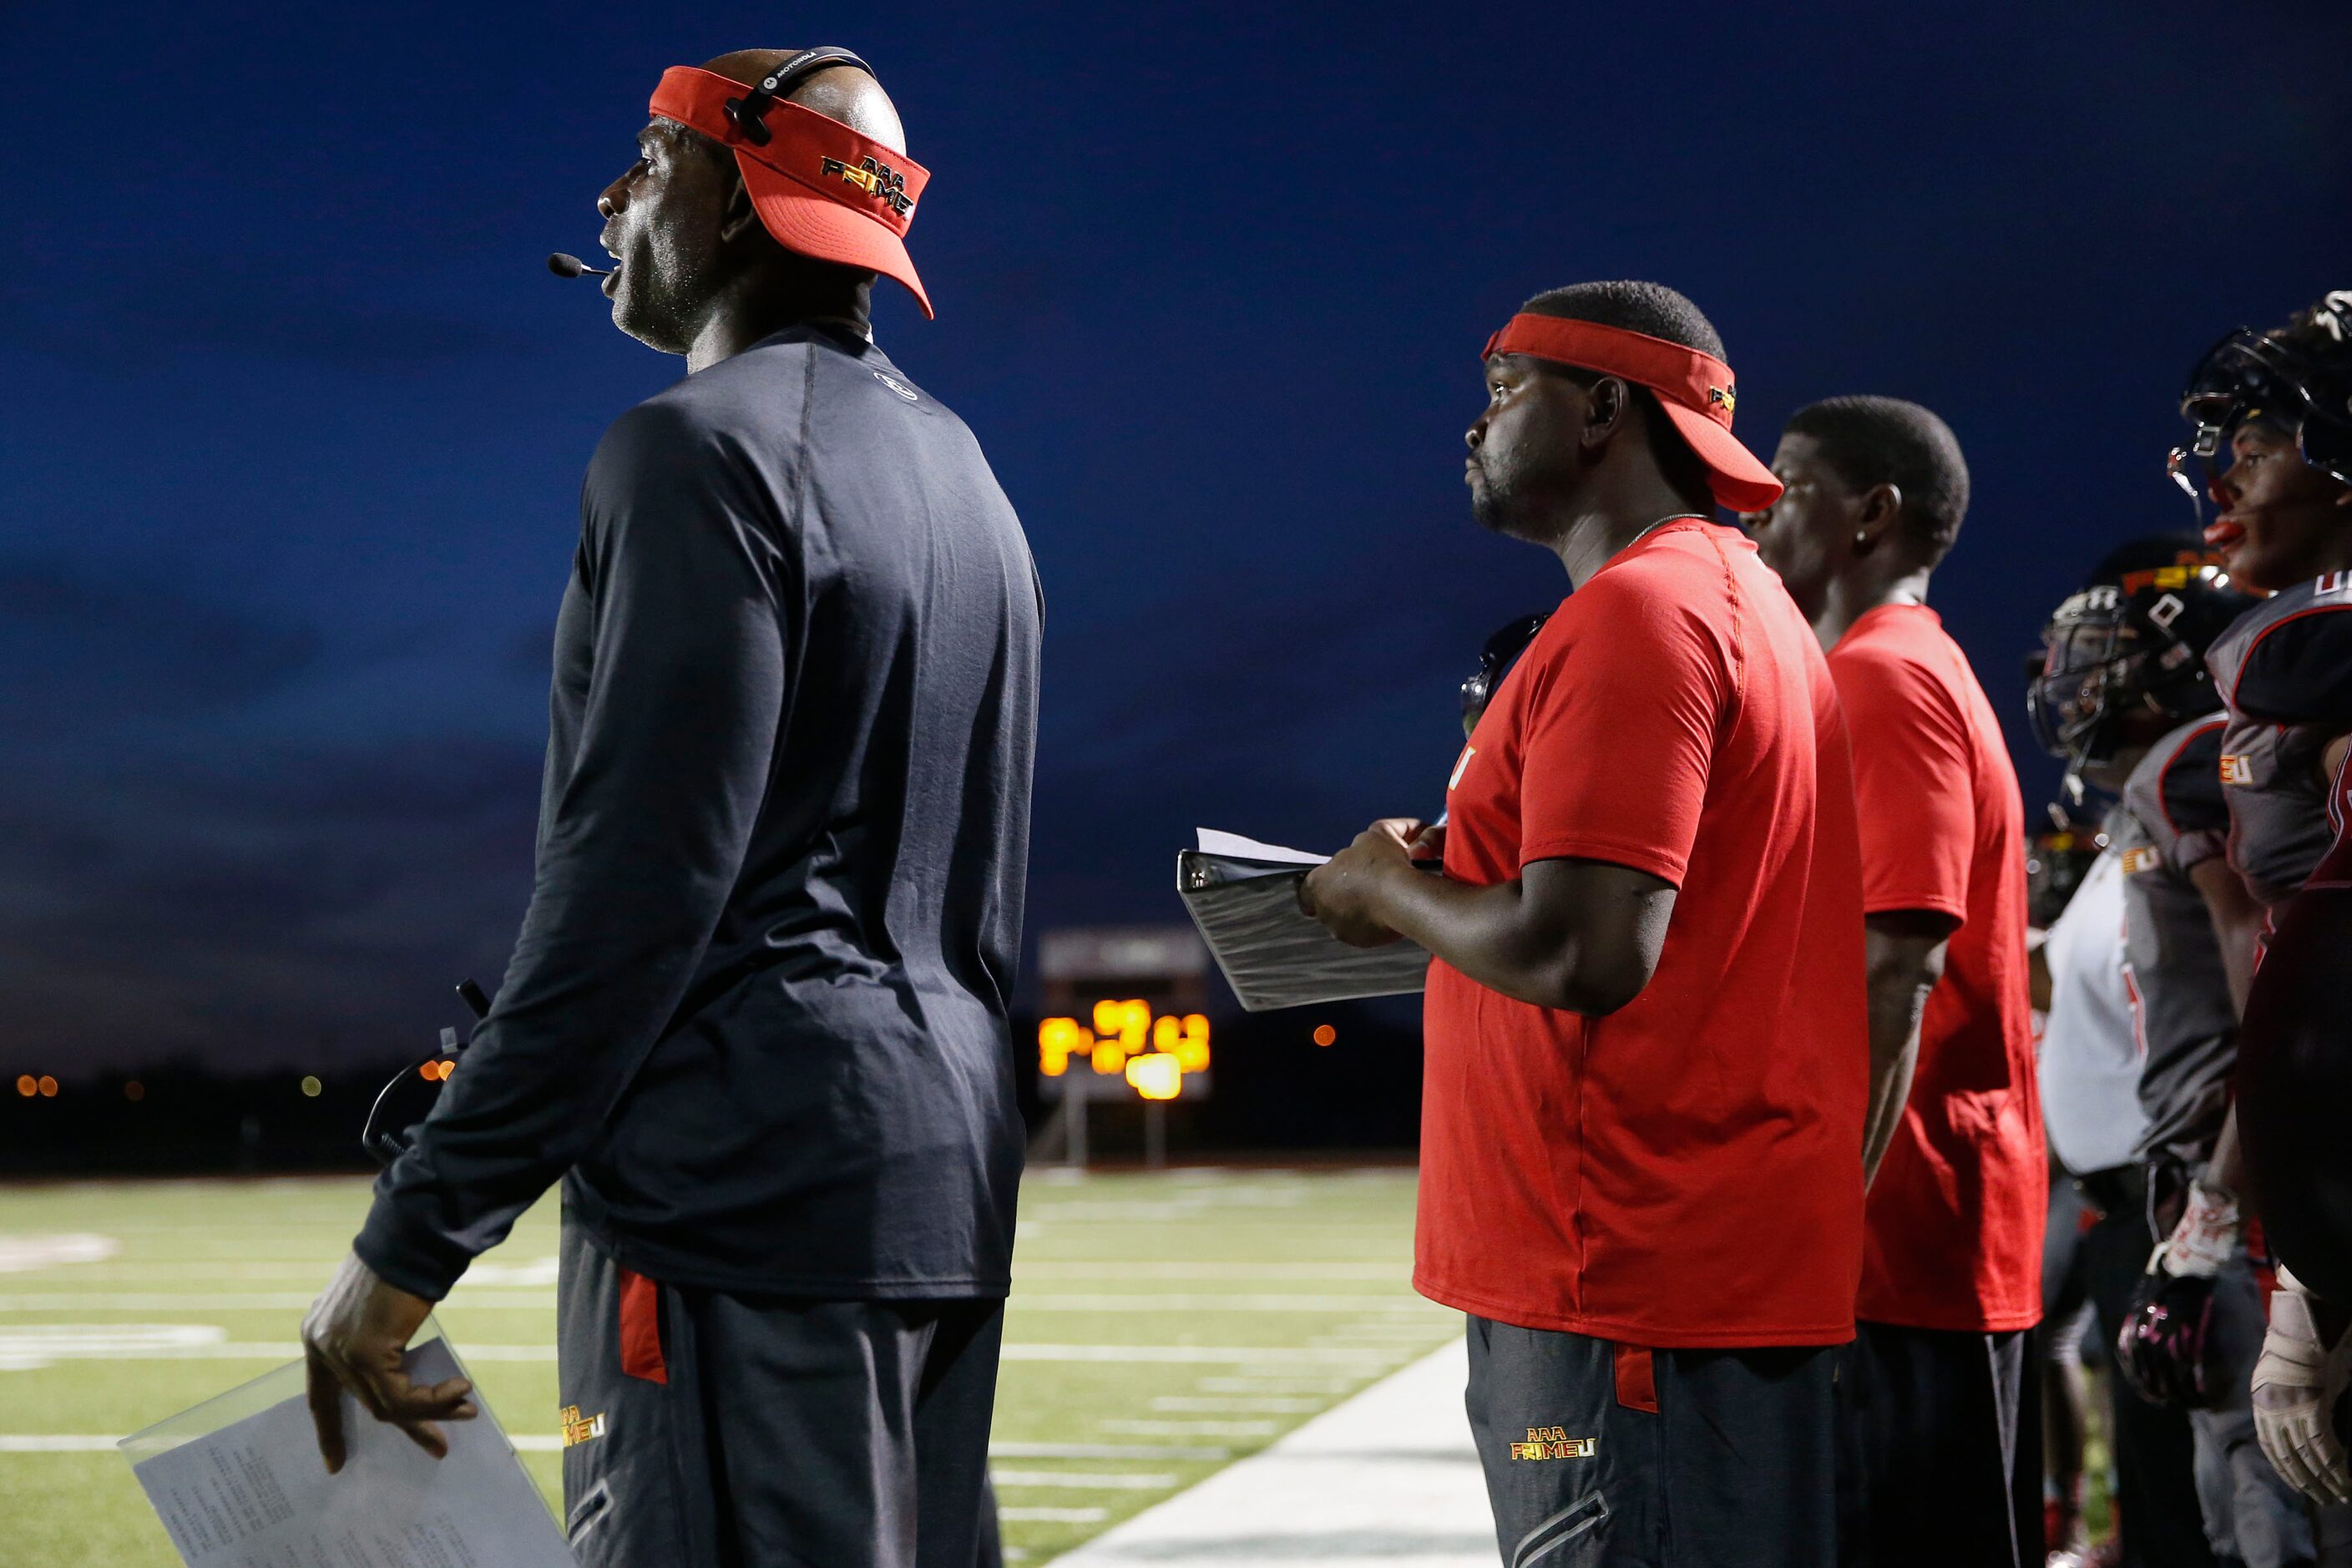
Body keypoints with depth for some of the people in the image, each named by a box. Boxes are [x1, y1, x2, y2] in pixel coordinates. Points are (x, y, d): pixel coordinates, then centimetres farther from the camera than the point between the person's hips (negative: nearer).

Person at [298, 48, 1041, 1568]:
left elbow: (631, 891, -18)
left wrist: (411, 1242, -15)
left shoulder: (705, 448, -10)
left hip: (748, 1207, -9)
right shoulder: (966, 478, 18)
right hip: (946, 1169, 10)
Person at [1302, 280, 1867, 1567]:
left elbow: (1579, 953, -23)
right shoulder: (1742, 601, 19)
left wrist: (1390, 893, -5)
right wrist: (1454, 869, 16)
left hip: (1630, 1271, -10)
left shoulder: (1638, 610, -13)